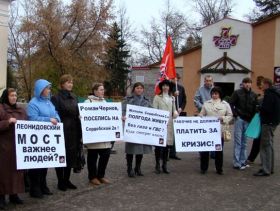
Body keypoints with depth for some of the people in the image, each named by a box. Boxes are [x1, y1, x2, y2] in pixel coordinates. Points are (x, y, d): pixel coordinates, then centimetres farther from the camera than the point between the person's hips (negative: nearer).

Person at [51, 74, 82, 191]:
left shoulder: (74, 98, 14)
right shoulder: (56, 98, -5)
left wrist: (79, 132, 9)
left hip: (73, 132, 6)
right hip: (62, 132, -6)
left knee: (71, 156, 10)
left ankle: (67, 180, 21)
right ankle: (60, 181, 11)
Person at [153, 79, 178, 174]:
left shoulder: (172, 98, 14)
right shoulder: (157, 97, 2)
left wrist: (175, 113, -3)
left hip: (169, 124, 4)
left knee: (167, 144, 6)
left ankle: (164, 165, 16)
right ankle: (157, 165, 8)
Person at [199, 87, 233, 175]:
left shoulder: (225, 104, 4)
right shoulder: (206, 103, 6)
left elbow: (230, 115, 5)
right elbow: (201, 115, 8)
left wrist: (223, 118, -12)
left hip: (219, 130, 0)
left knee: (219, 149, 9)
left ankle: (219, 169, 21)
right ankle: (203, 168, 16)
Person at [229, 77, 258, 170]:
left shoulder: (254, 95, 11)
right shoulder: (237, 93, 0)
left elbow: (255, 108, 13)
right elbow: (231, 104, -4)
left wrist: (253, 118, 1)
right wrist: (235, 115, -11)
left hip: (248, 121, 4)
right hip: (239, 119, -4)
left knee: (244, 142, 10)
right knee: (238, 142, -2)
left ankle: (243, 161, 17)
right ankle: (236, 163, 0)